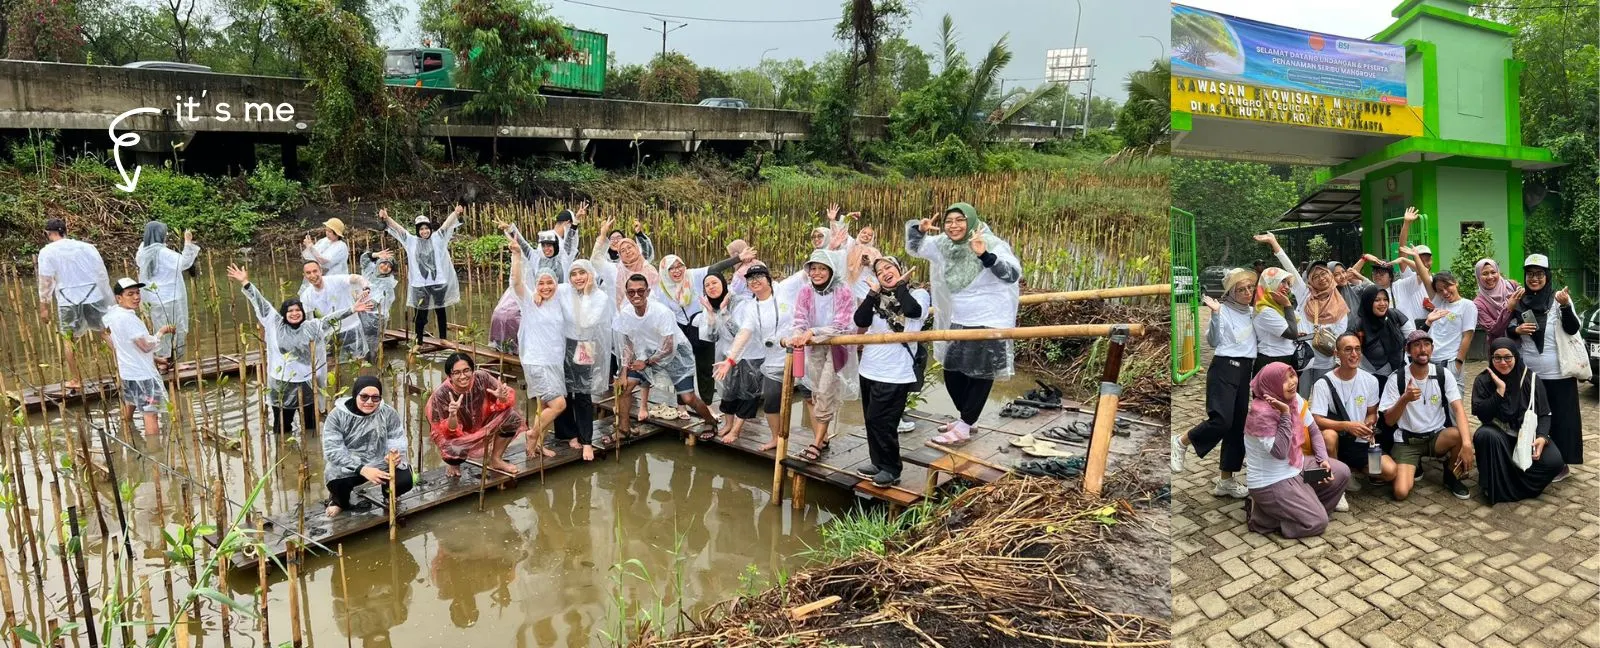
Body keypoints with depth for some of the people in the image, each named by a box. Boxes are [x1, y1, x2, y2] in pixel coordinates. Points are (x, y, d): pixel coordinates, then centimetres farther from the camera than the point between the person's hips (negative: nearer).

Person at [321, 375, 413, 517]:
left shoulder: (389, 414, -6)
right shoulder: (337, 415, -11)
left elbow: (398, 443, -10)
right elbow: (333, 450, -19)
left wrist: (396, 456, -38)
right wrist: (362, 469, -32)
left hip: (381, 464, 1)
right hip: (348, 467, -1)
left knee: (404, 480, -25)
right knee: (336, 483, -33)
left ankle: (389, 495, 17)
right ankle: (340, 500, 9)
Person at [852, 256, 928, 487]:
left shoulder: (919, 294, -2)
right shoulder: (877, 298, 11)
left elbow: (912, 310, -25)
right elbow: (860, 321, -3)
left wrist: (900, 284, -10)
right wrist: (873, 293, -8)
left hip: (894, 372, -6)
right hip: (870, 369, 6)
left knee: (880, 421, -6)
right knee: (871, 420, 14)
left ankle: (891, 469, 9)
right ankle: (878, 463, 29)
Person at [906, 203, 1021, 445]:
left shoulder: (992, 244, -19)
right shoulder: (943, 244, -1)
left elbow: (1013, 274, -31)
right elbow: (914, 248, 9)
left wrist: (985, 256, -46)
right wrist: (918, 229, -14)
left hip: (990, 322, -7)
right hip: (959, 321, 7)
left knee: (980, 375, 4)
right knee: (952, 371, 14)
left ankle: (963, 428, 12)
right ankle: (967, 418, 32)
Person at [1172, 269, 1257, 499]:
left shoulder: (1252, 312, 14)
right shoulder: (1224, 310, -6)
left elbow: (1252, 341, 20)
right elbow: (1213, 342, -11)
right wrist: (1215, 315, -23)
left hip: (1245, 371, 7)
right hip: (1224, 369, -7)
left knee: (1237, 426, 7)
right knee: (1221, 420, -20)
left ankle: (1226, 480, 13)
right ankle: (1180, 442, 5)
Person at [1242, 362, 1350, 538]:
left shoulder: (1295, 399, -1)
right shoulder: (1262, 413, -26)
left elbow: (1314, 431, 10)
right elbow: (1279, 452, -30)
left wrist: (1323, 460, -5)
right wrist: (1285, 414, -31)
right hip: (1271, 482, -9)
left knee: (1341, 472, 5)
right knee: (1317, 523, -12)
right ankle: (1264, 513, 5)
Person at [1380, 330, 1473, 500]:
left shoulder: (1443, 375, -5)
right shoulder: (1396, 379, -9)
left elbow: (1458, 409, -16)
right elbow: (1389, 421, -10)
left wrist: (1466, 443, -33)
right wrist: (1404, 399, -30)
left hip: (1437, 436, 2)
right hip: (1407, 440, -2)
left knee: (1462, 437, -34)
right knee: (1401, 492, -20)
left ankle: (1451, 476, -1)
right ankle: (1414, 466, 17)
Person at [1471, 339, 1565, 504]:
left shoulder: (1531, 378, -3)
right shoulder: (1483, 381, -8)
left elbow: (1544, 414, -1)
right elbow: (1482, 415, -18)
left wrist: (1542, 437, -19)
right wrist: (1500, 390, -26)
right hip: (1499, 433, -2)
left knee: (1554, 461, -26)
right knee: (1486, 435, -37)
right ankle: (1493, 488, -22)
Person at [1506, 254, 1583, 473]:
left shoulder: (1558, 297, -4)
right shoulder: (1519, 301, 5)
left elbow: (1573, 329, -13)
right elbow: (1508, 332, 11)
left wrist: (1565, 306, -30)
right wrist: (1517, 330, -11)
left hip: (1557, 373, -3)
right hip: (1528, 372, 4)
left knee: (1560, 418, 4)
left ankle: (1561, 463, 14)